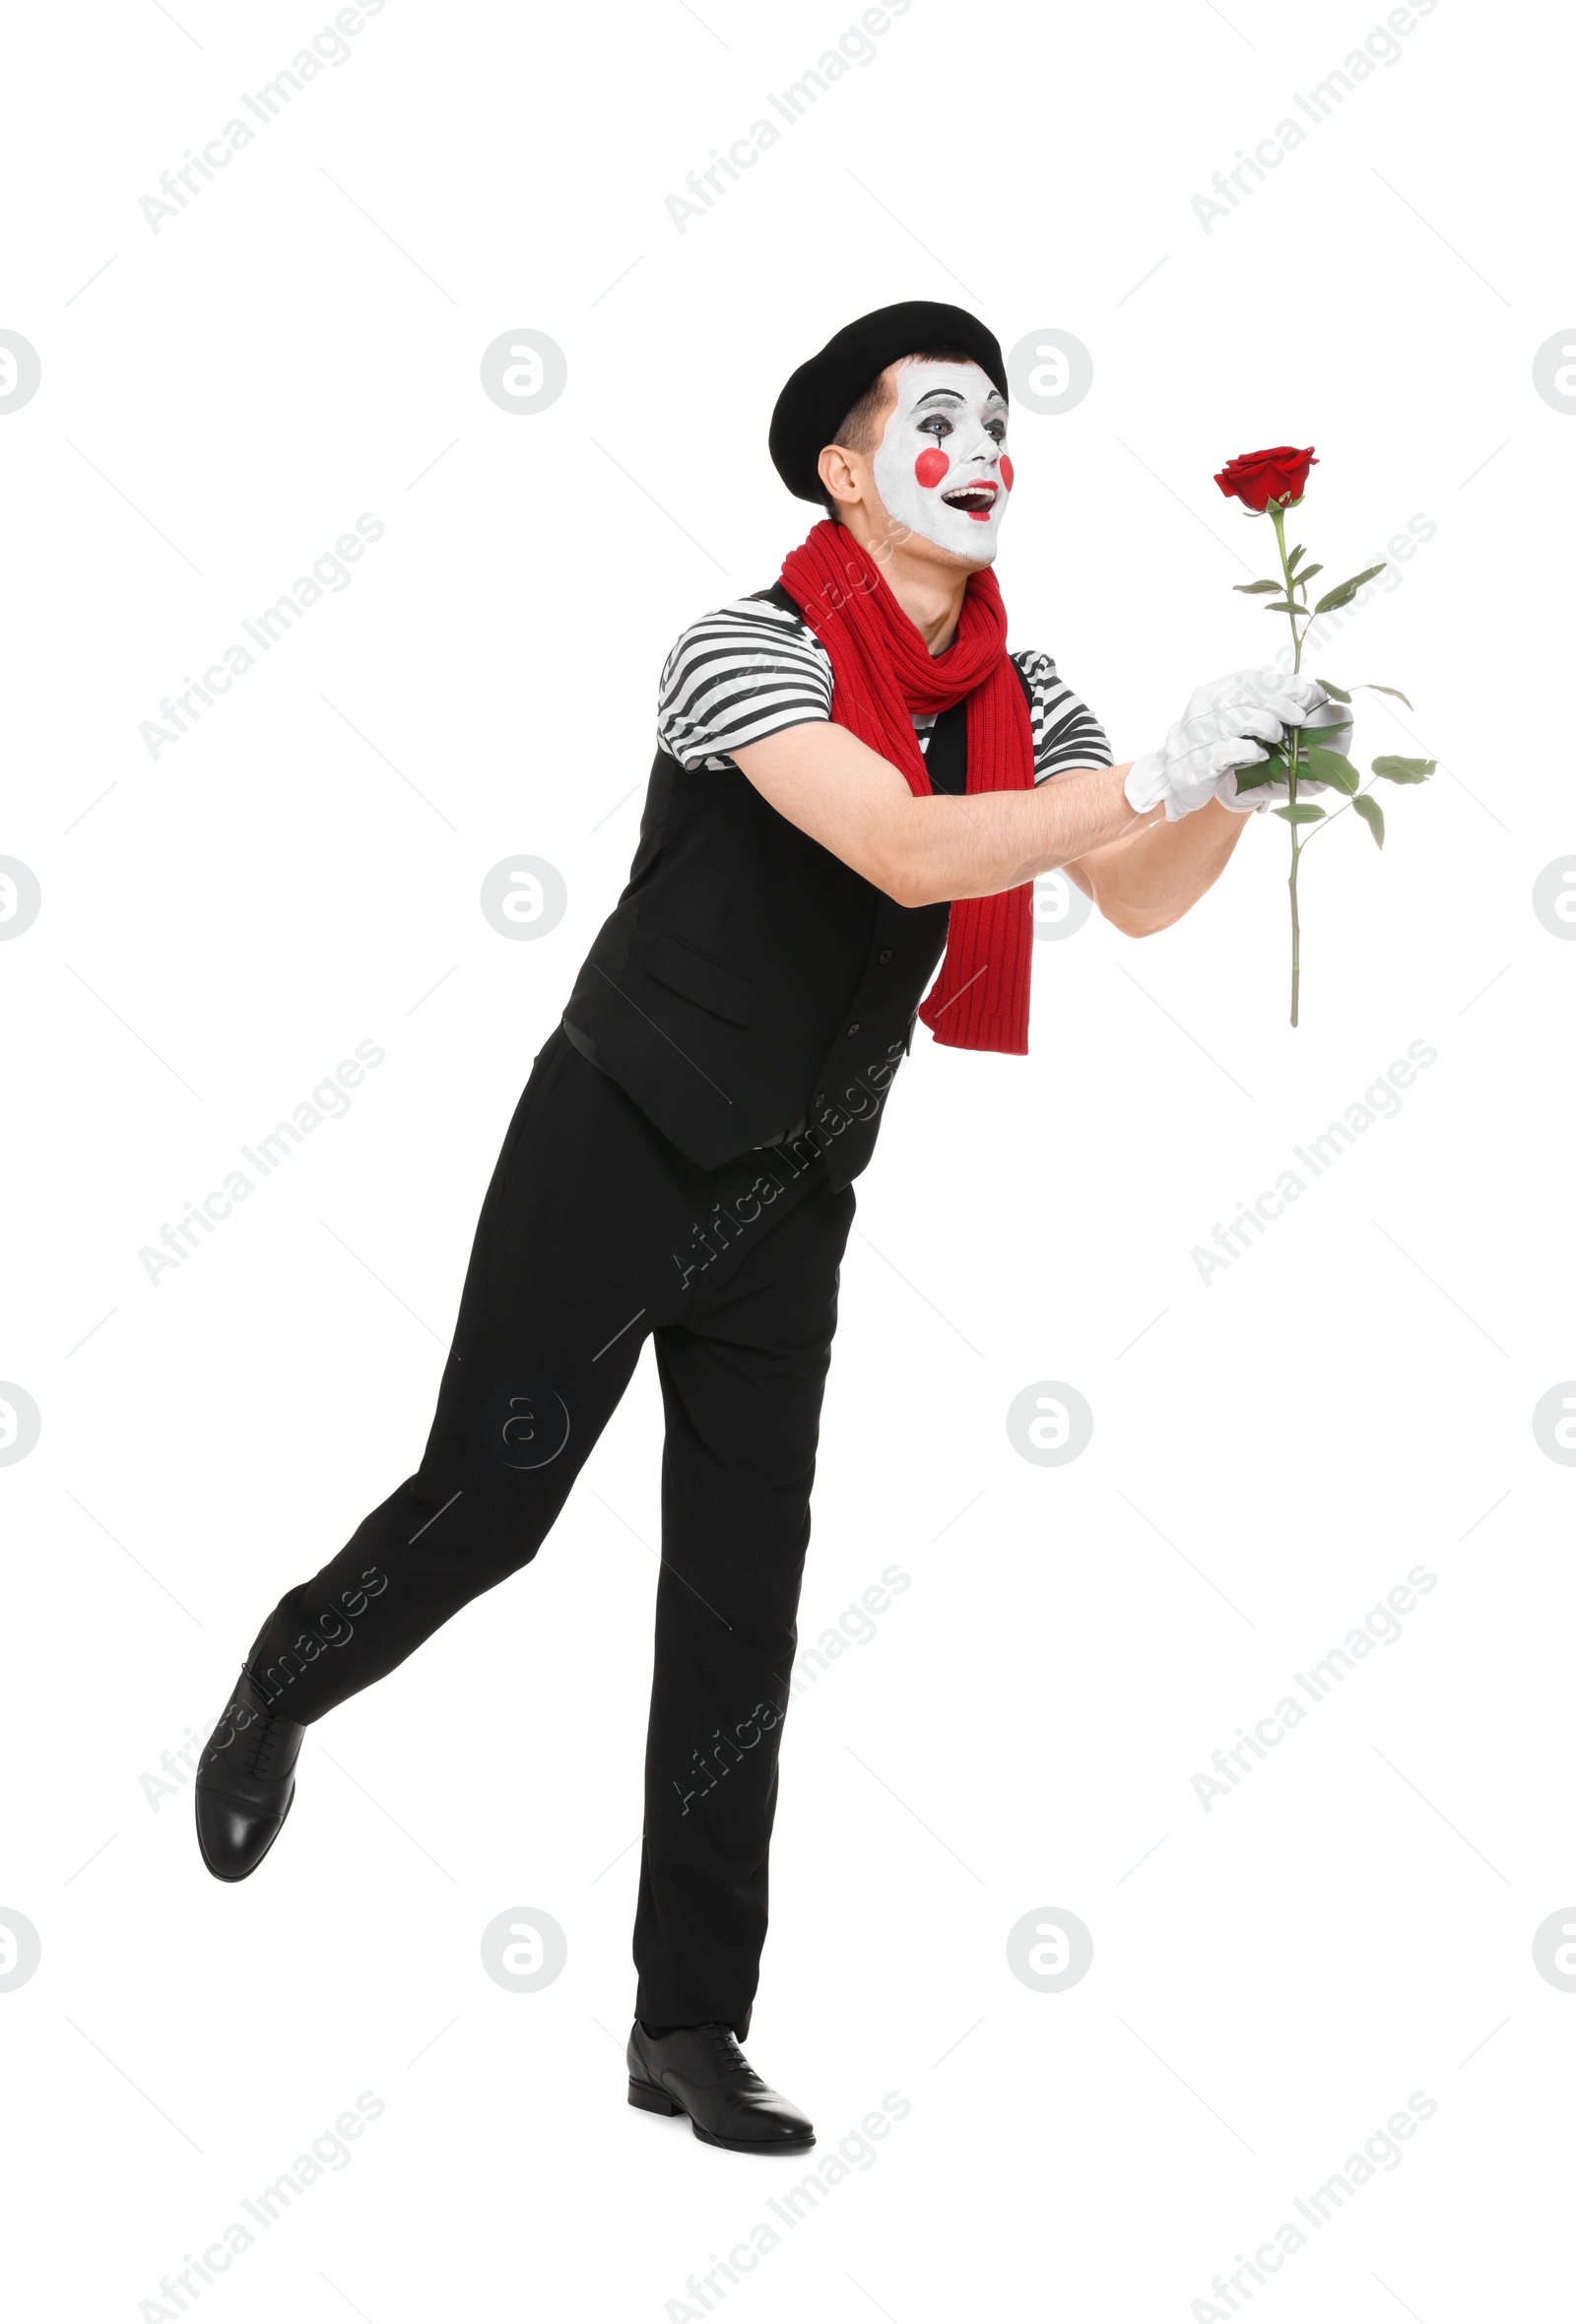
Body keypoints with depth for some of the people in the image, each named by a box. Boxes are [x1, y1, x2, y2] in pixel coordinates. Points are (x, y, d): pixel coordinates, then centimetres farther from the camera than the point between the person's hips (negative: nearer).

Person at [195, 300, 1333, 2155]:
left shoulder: (1021, 696, 3)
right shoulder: (752, 653, -17)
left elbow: (1138, 901, 1)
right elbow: (908, 852, -31)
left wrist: (1244, 771, -16)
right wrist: (1158, 772, -32)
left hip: (789, 1202, 5)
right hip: (618, 1150, -5)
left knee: (742, 1601, 3)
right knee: (486, 1503, -3)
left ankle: (690, 2029, 11)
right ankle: (280, 1690, 32)